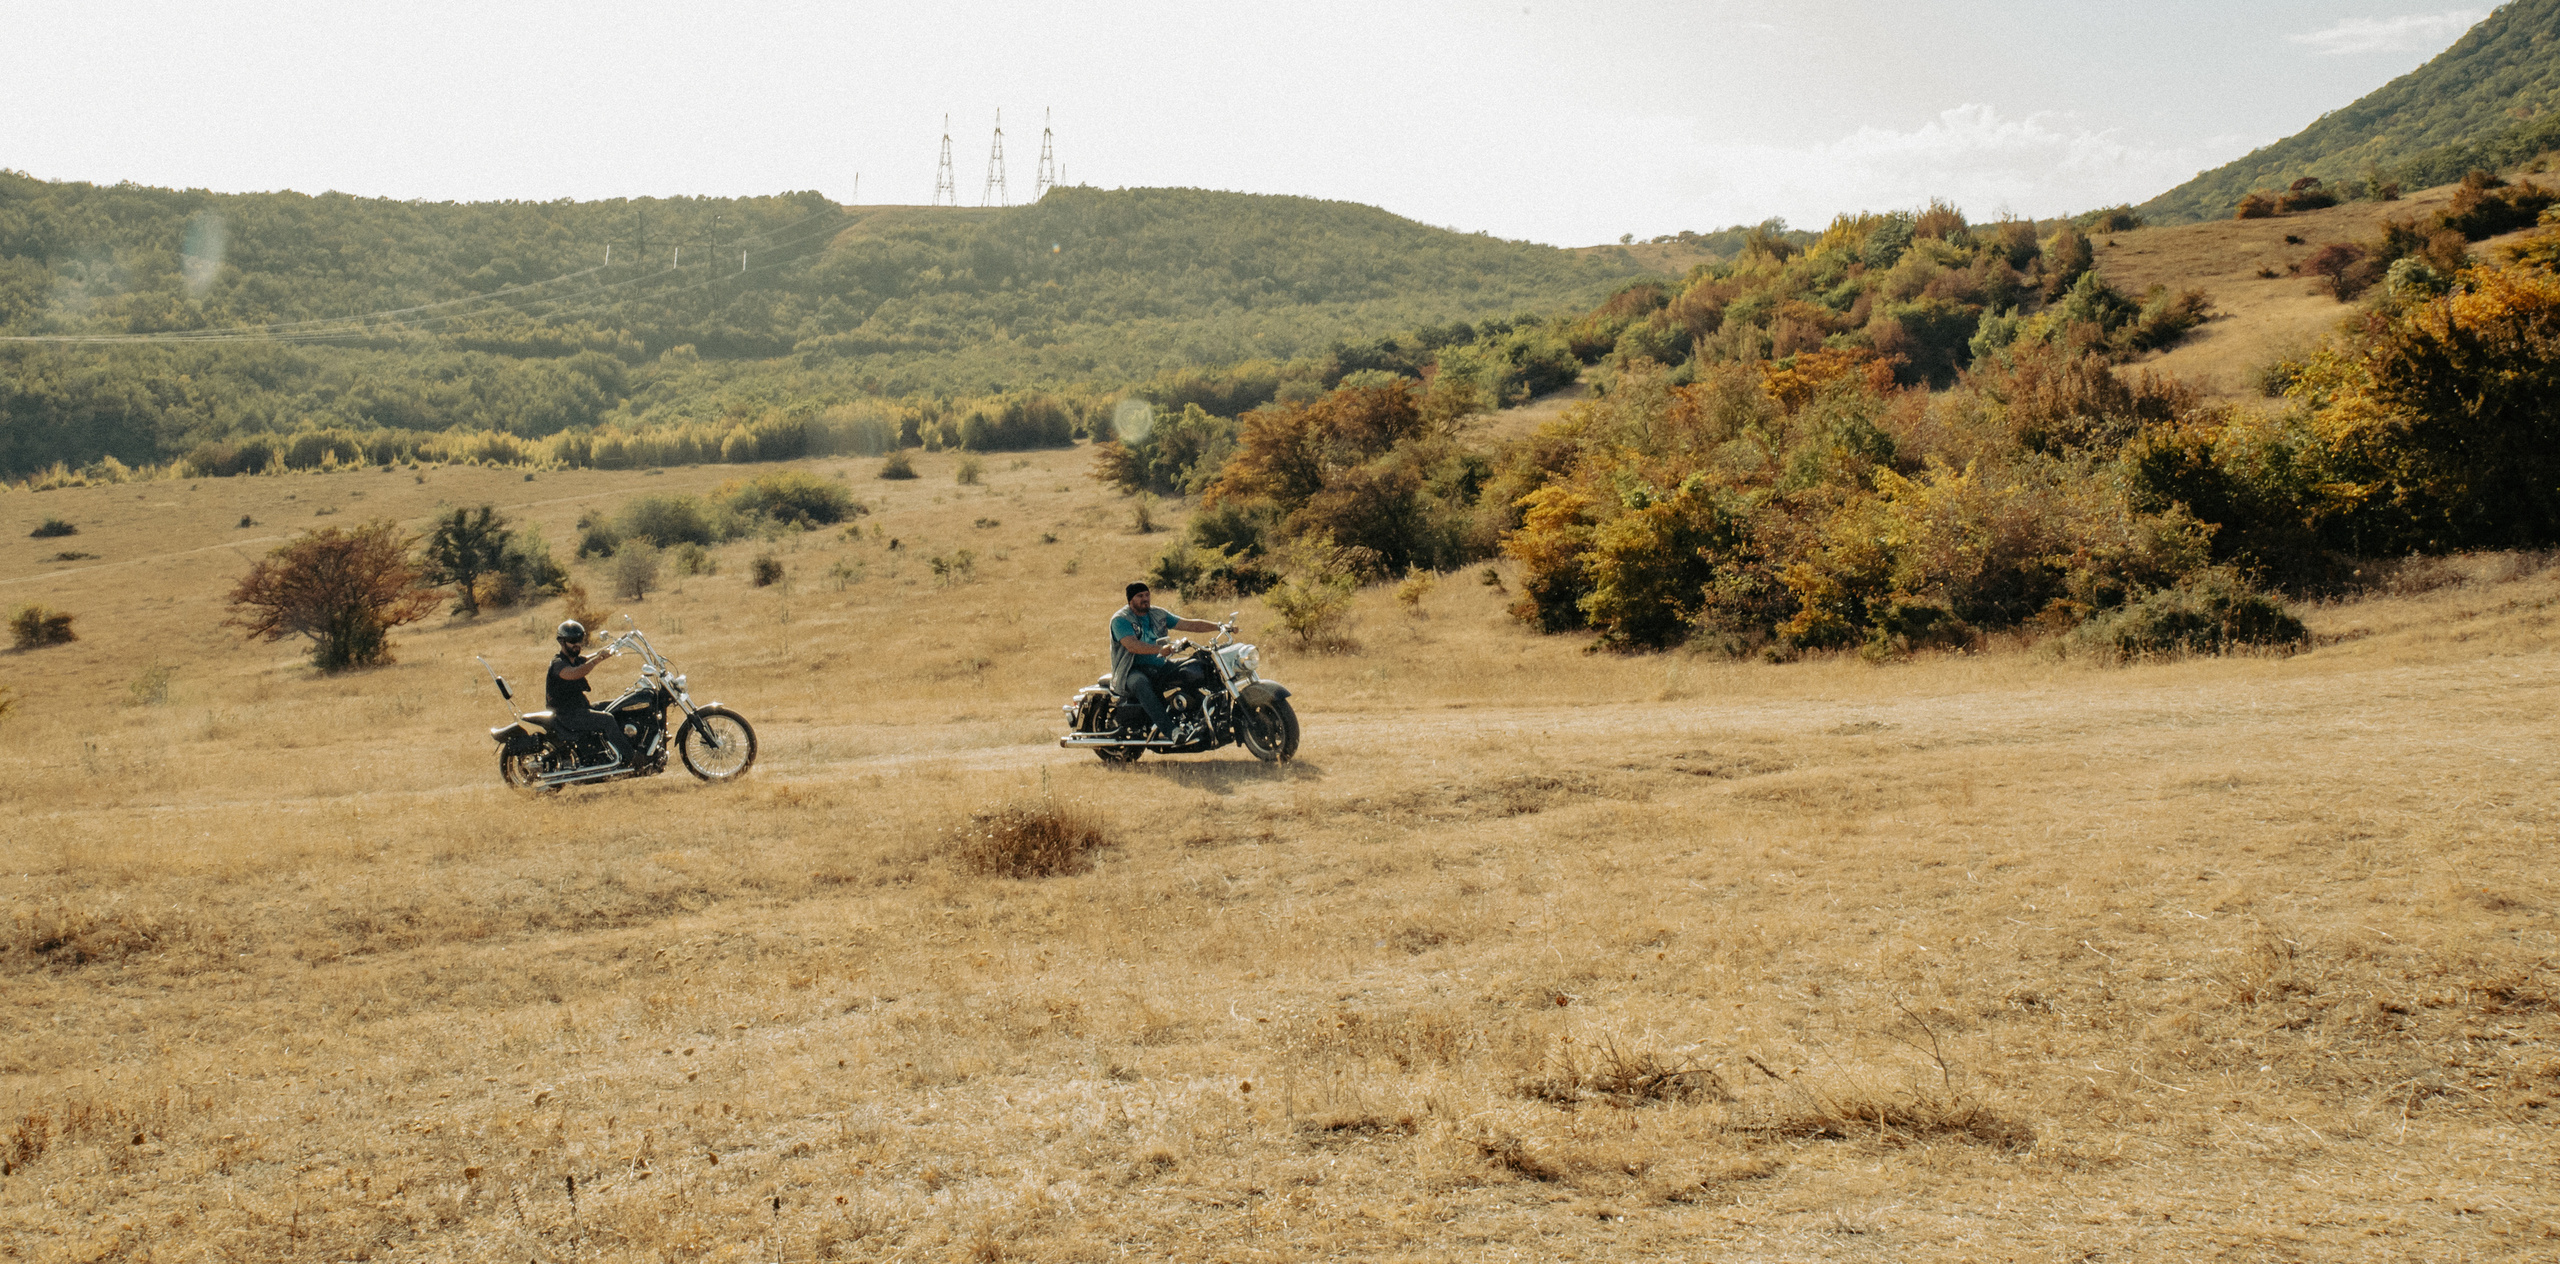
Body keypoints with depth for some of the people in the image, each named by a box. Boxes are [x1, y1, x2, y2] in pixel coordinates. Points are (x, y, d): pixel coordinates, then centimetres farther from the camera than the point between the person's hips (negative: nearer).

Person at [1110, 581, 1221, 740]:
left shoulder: (1158, 614, 12)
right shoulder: (1120, 620, -9)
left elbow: (1188, 624, 11)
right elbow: (1132, 645, -25)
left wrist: (1218, 626, 0)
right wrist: (1160, 649, -40)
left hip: (1159, 667, 7)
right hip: (1132, 672, -7)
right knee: (1141, 683, -40)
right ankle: (1168, 729, -49)